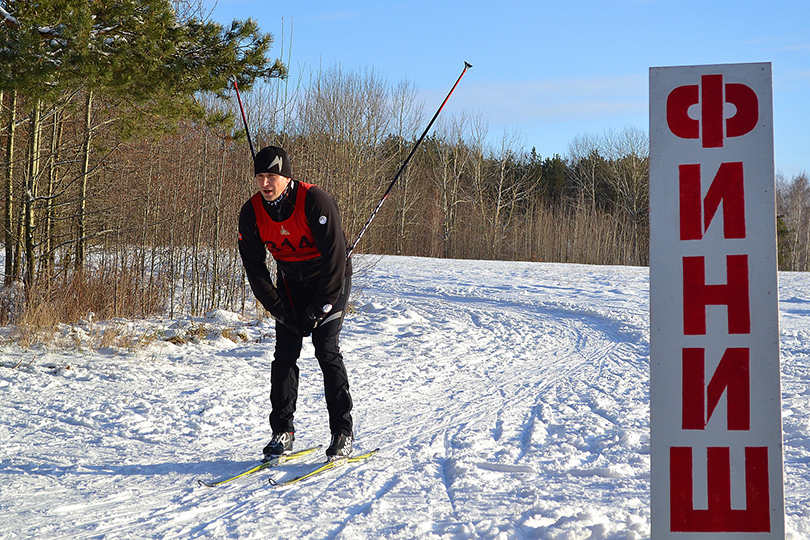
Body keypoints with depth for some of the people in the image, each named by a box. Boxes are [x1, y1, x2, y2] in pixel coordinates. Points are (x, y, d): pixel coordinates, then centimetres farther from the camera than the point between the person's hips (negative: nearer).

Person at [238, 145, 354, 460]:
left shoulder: (315, 202, -27)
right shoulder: (251, 213, -13)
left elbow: (335, 259, -24)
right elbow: (255, 270, -6)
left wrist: (318, 311, -23)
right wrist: (281, 311, -13)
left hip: (329, 281, -4)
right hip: (290, 283, 4)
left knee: (326, 350, -14)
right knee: (285, 354, -5)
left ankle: (343, 433, -6)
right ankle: (283, 432, 4)